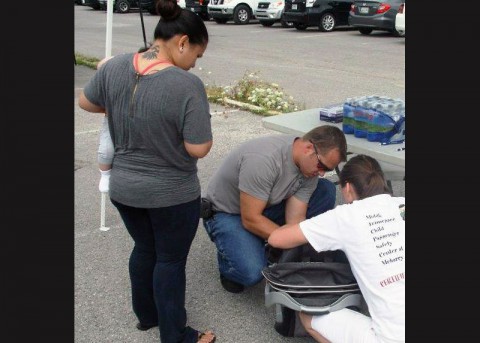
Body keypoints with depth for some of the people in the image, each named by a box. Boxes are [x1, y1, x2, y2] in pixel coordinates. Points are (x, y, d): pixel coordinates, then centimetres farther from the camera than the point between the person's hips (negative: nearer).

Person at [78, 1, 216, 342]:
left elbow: (86, 102, 8)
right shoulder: (187, 85, -25)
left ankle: (146, 314, 42)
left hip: (123, 186, 6)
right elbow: (199, 148, -21)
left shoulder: (114, 67, -8)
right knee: (171, 260, 12)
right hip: (172, 193, -5)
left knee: (144, 249, 24)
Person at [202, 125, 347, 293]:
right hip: (227, 213, -7)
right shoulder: (264, 159, -35)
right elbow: (250, 220, -30)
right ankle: (229, 255, 4)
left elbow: (295, 220, -12)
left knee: (326, 191, -9)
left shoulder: (310, 165, -12)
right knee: (252, 272, -33)